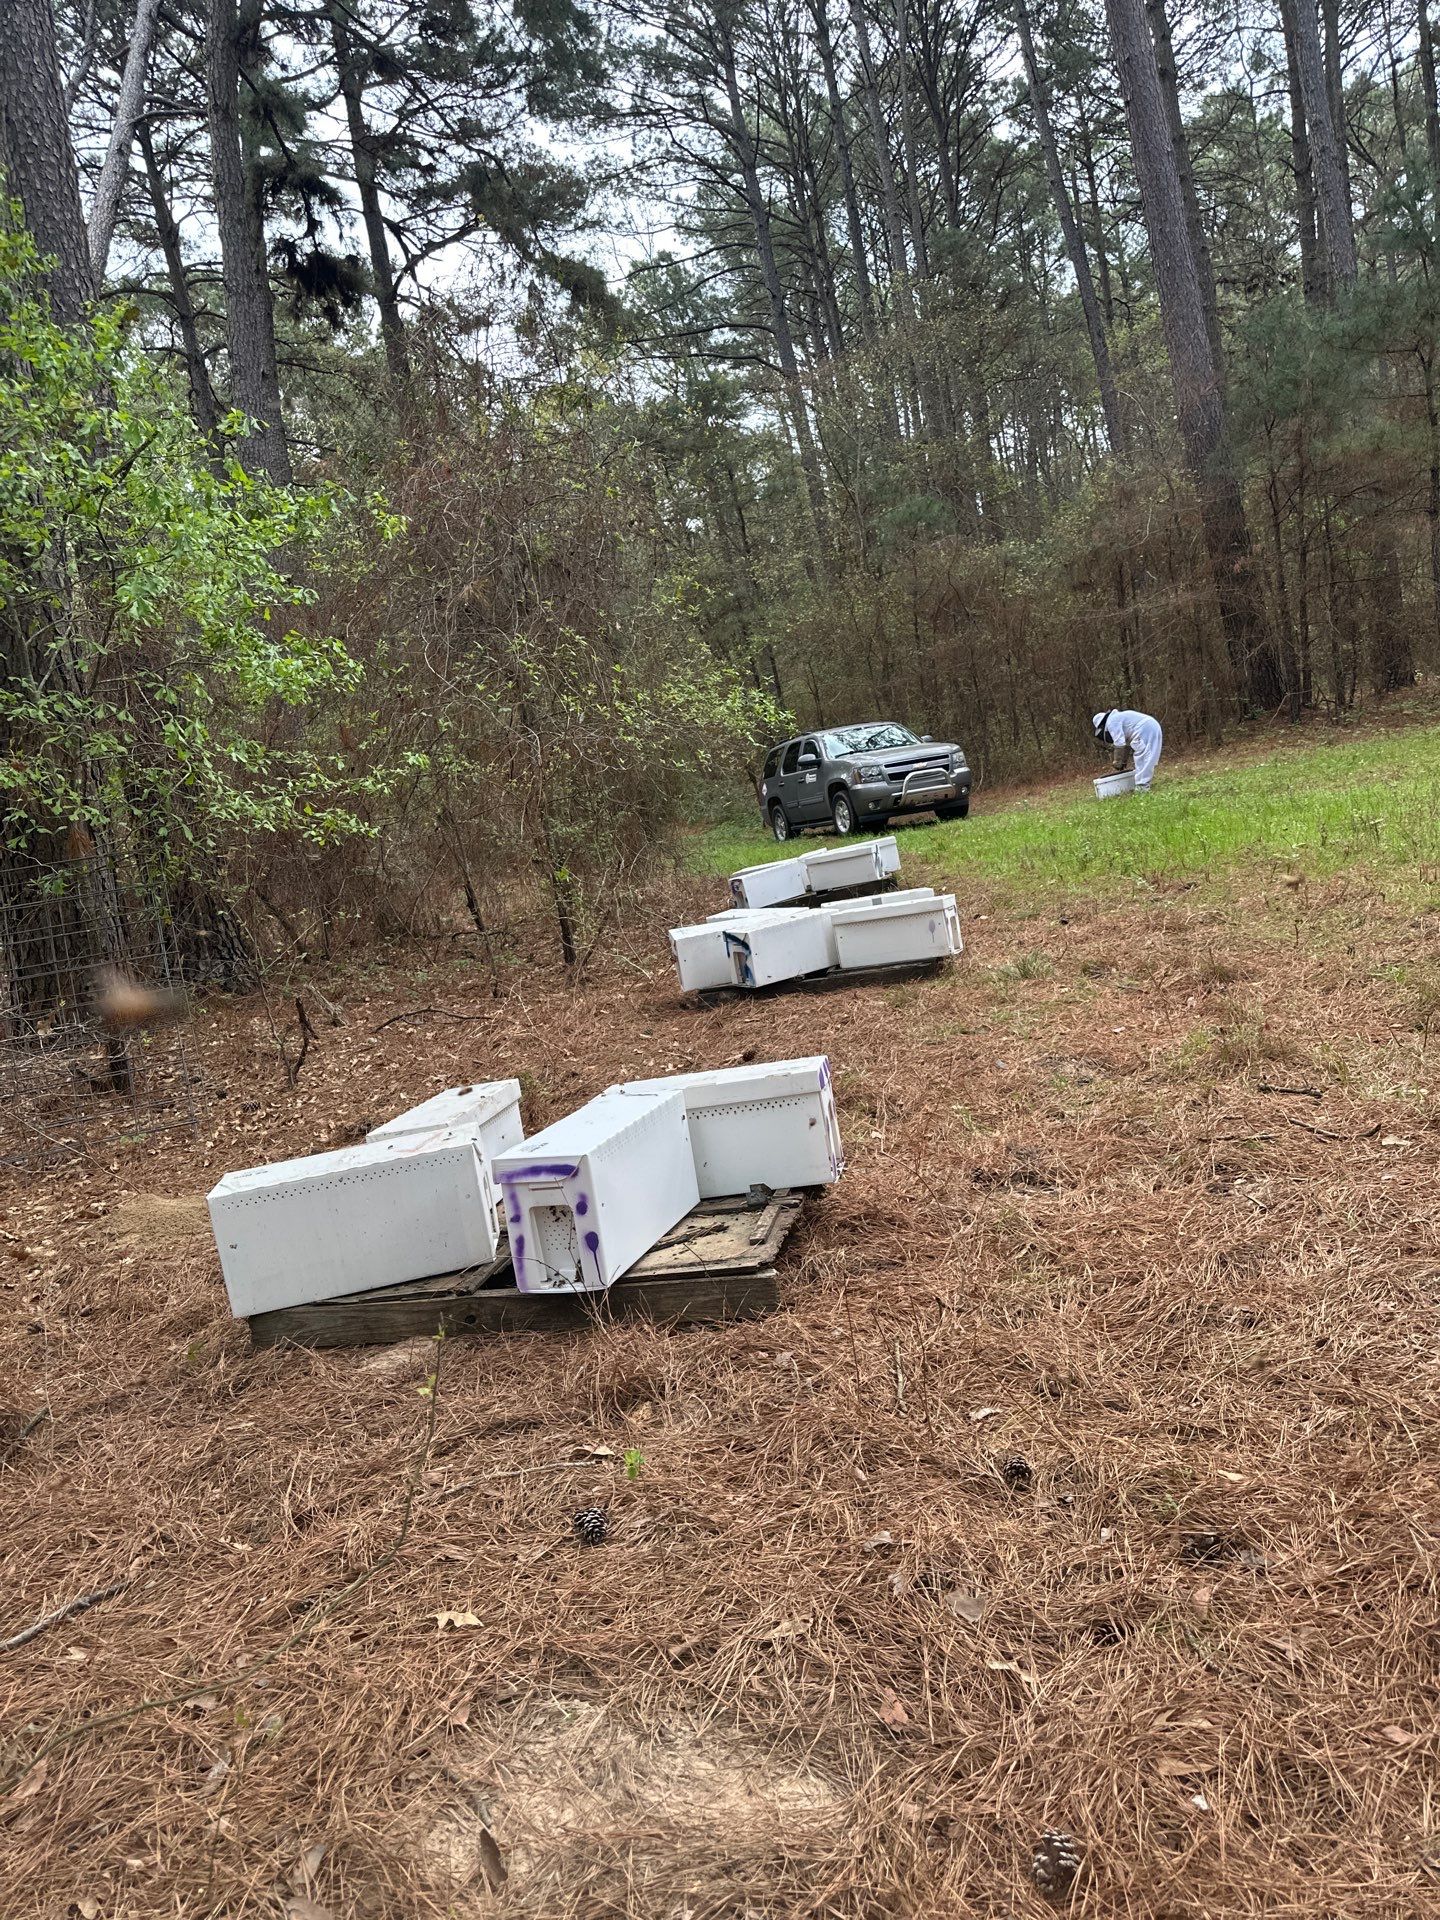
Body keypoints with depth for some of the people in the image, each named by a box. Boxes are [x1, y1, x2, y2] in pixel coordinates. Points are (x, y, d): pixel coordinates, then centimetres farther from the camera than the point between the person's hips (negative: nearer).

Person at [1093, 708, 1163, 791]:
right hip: (1153, 728, 10)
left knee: (1141, 759, -8)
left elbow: (1119, 743, -12)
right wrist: (1123, 762, 33)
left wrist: (1118, 763, -3)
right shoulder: (1118, 717, 28)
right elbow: (1127, 743, 32)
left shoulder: (1111, 722, -3)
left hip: (1145, 731, -10)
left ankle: (1142, 786, -12)